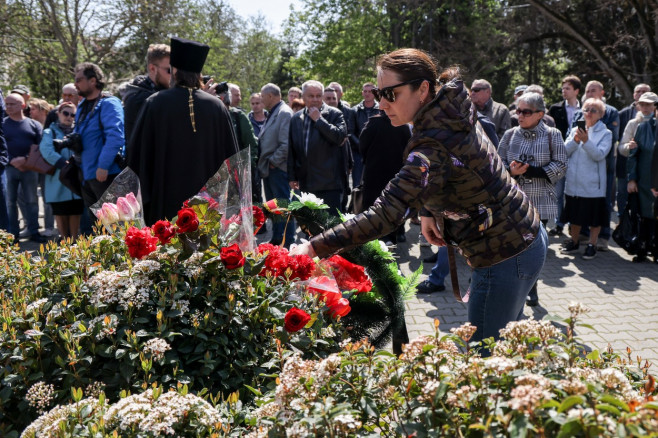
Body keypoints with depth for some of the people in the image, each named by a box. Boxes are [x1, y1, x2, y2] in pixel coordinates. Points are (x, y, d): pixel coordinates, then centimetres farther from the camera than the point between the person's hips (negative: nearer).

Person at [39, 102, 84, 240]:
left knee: (76, 211, 1)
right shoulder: (50, 132, 7)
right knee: (60, 213, 3)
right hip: (58, 180, -2)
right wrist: (65, 164, -22)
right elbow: (46, 150, -12)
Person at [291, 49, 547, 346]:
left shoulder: (433, 149, -29)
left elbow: (386, 215, -36)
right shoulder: (450, 116, 0)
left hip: (504, 259, -10)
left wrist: (314, 248, -35)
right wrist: (428, 211, 2)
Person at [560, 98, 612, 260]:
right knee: (575, 212, 15)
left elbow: (599, 155, -16)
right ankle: (574, 241, 29)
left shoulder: (605, 133, -2)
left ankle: (592, 245, 18)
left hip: (593, 184, -4)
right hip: (574, 182, 4)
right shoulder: (576, 130, 9)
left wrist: (586, 141, -26)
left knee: (594, 216, 5)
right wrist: (575, 141, -14)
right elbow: (564, 152, 2)